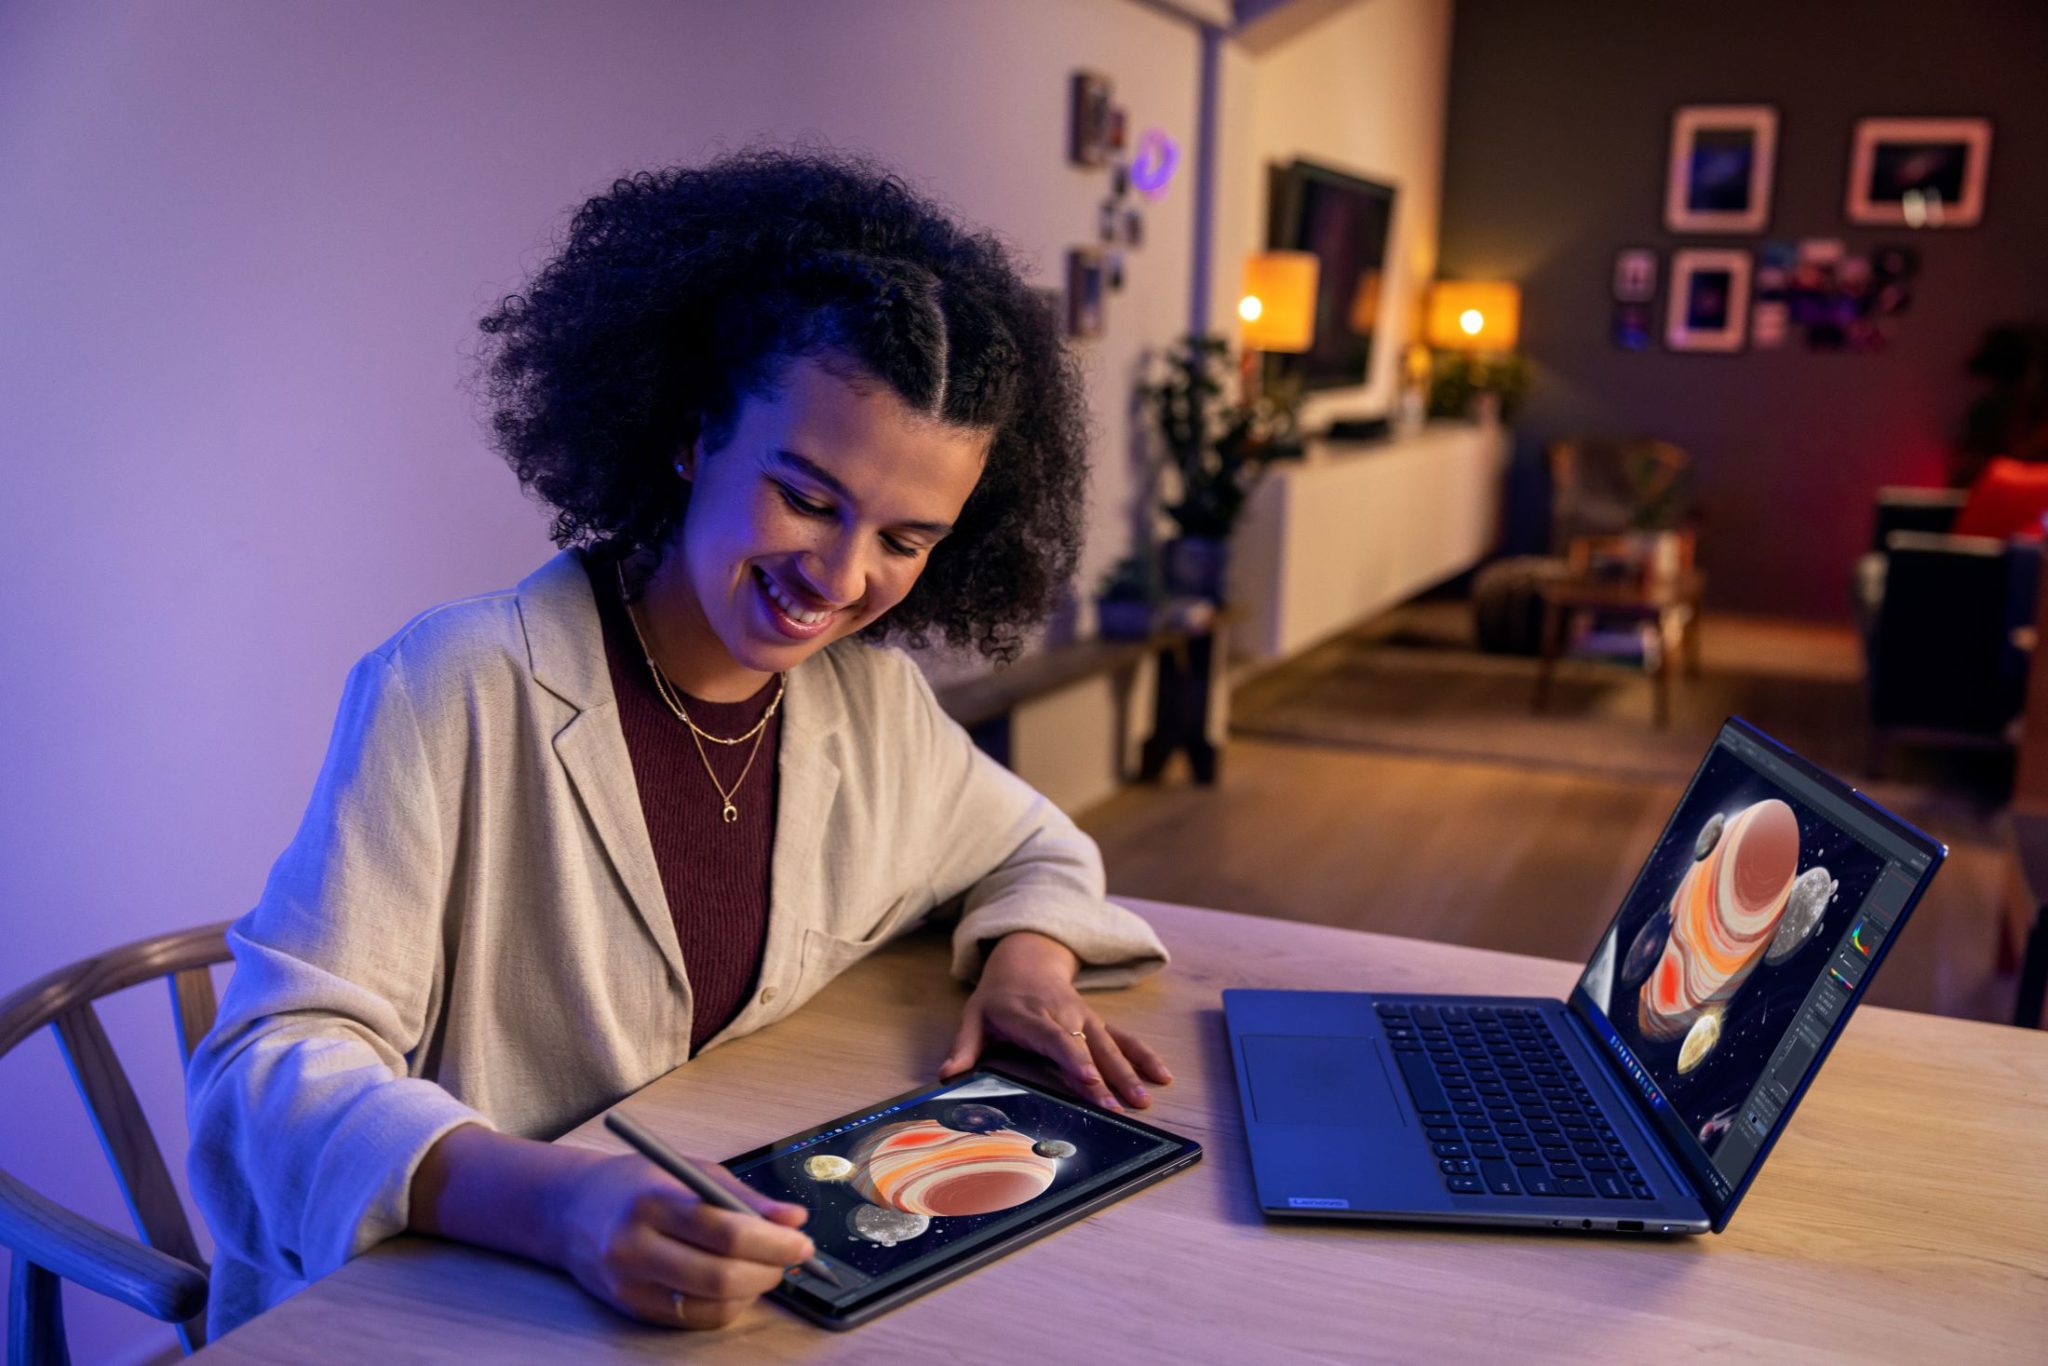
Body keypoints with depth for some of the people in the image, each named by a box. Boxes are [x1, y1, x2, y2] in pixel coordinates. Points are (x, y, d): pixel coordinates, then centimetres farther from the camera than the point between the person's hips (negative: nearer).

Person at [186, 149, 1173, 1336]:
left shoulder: (870, 693, 0)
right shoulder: (458, 692, -16)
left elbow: (1037, 851, 17)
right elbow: (268, 1071, -19)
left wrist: (1028, 960, -5)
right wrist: (559, 1203, -36)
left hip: (748, 1281, 4)